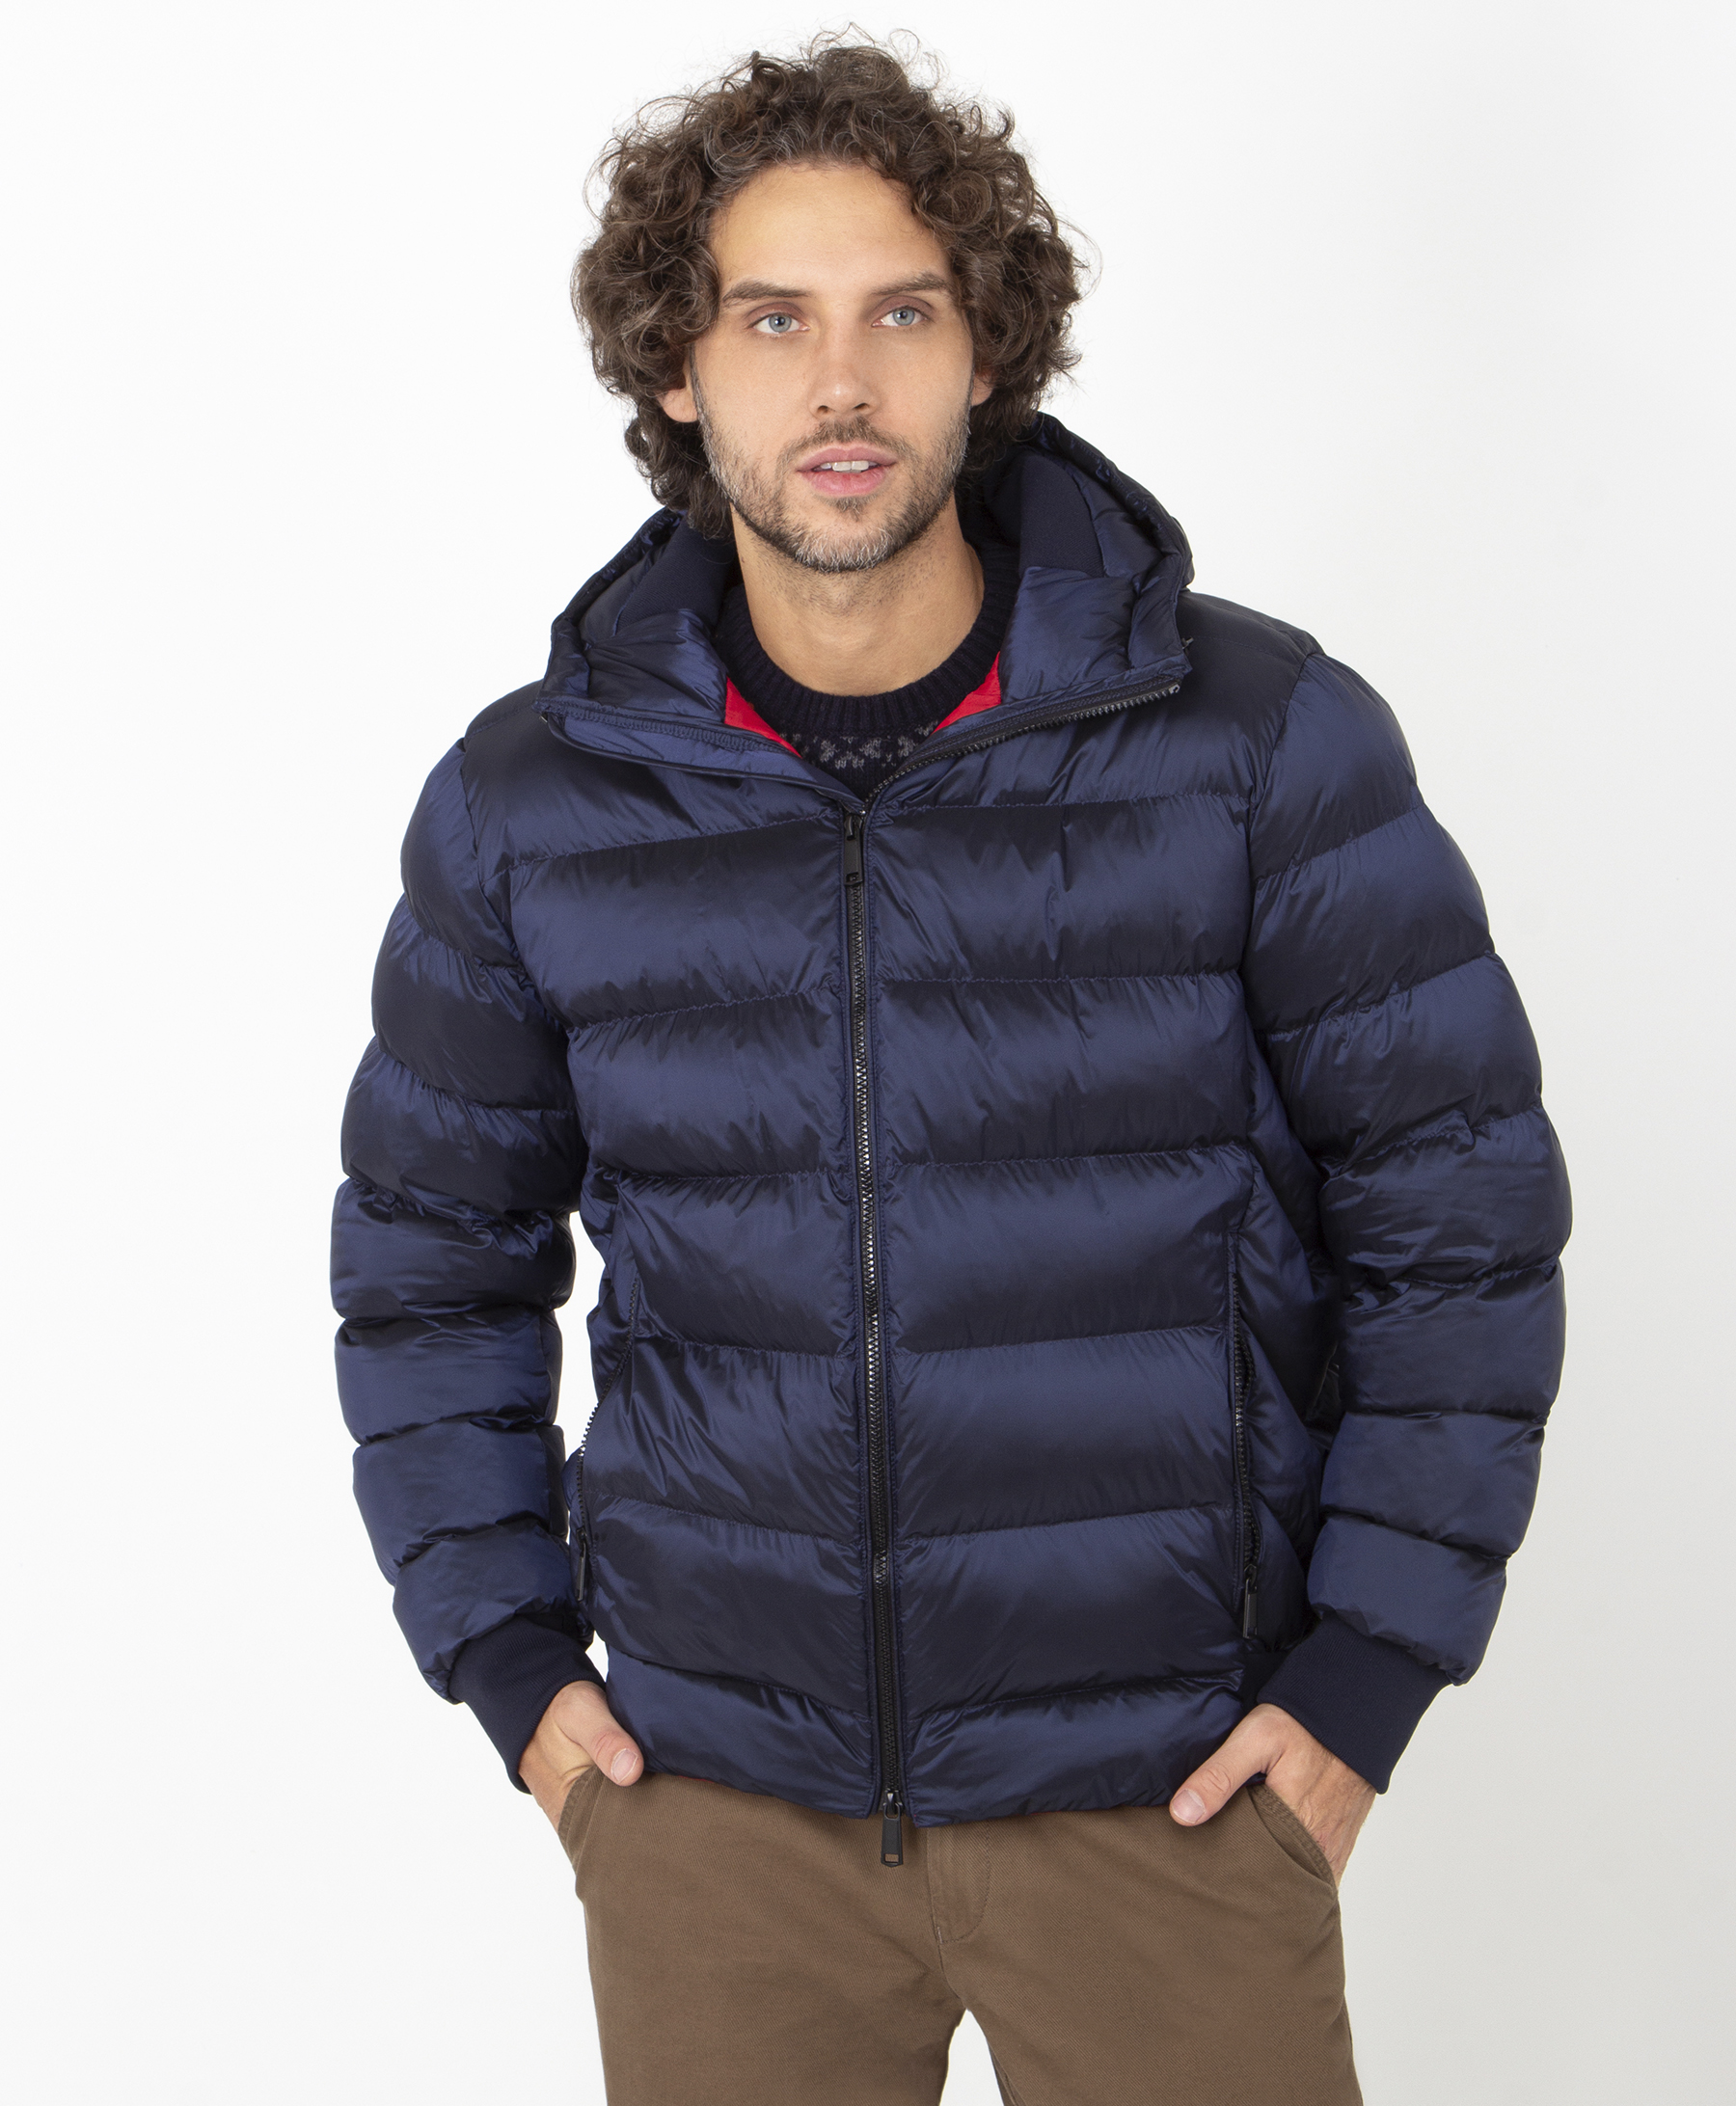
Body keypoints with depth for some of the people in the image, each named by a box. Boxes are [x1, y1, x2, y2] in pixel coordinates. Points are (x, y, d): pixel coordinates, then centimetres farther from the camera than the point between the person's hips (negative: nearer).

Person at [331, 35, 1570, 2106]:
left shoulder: (1257, 739, -9)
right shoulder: (529, 802, -3)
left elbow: (1462, 1213, -2)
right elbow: (431, 1251, 10)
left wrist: (1372, 1660, -6)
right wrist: (502, 1653, 4)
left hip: (1163, 1783, -1)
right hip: (714, 1790, 2)